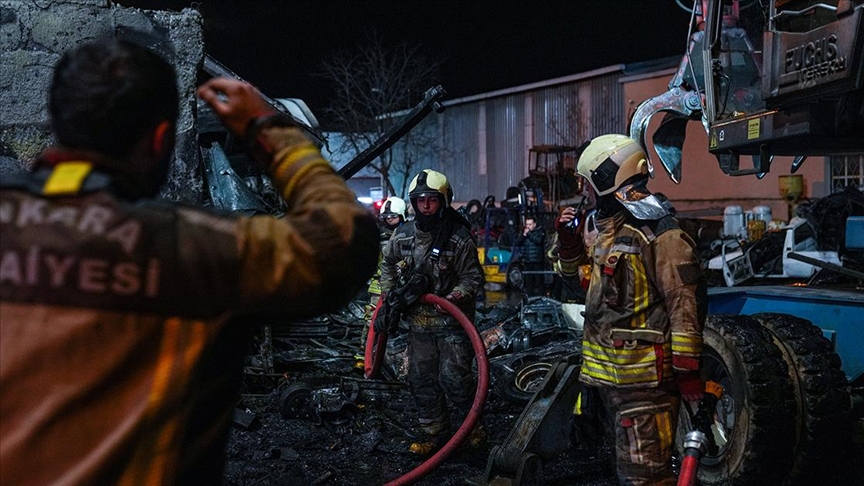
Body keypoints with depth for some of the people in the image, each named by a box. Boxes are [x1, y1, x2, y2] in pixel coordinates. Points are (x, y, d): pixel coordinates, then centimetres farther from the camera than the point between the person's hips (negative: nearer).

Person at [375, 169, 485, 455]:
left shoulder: (458, 238, -14)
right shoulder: (402, 236, 1)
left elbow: (473, 278, -10)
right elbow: (388, 266, 18)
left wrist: (451, 300, -25)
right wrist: (388, 299, 9)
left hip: (452, 322, -5)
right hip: (418, 322, 5)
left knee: (453, 376, -11)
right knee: (421, 380, 9)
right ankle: (435, 434, 24)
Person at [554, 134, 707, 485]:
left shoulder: (659, 233, -15)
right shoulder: (602, 227, 12)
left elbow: (686, 303, -18)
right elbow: (574, 270, 26)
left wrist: (686, 368, -18)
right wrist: (568, 239, 6)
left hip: (645, 375, -9)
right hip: (608, 370, 9)